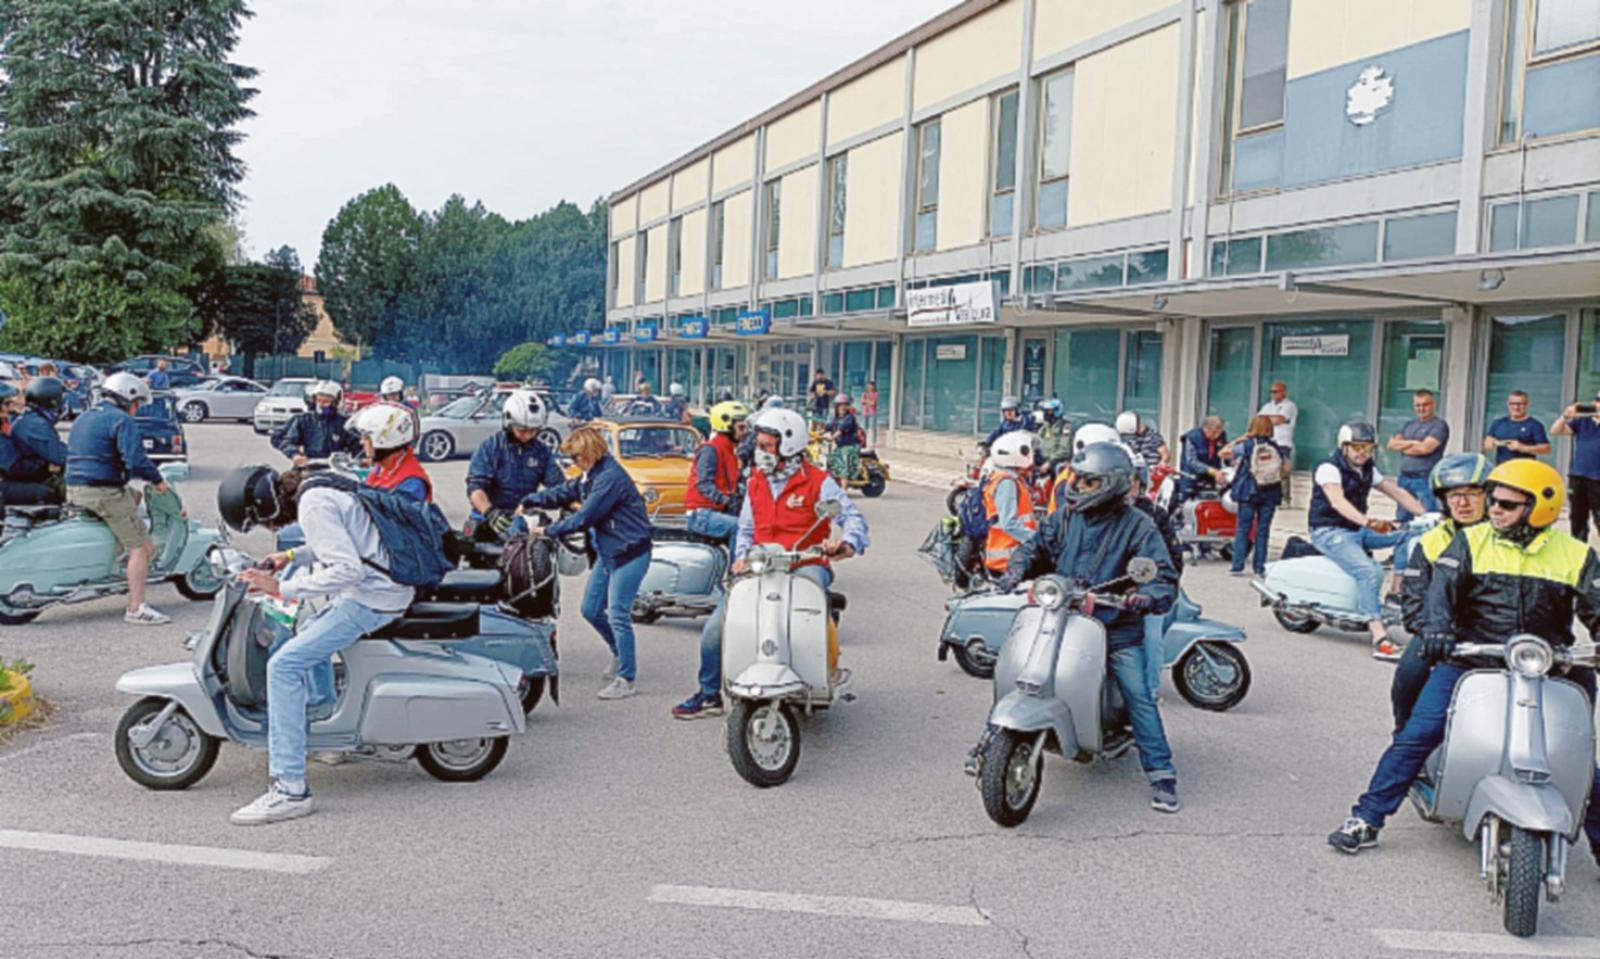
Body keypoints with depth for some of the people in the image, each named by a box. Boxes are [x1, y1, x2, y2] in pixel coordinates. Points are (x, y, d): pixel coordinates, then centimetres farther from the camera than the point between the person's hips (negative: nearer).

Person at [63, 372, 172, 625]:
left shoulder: (83, 419, 20)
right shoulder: (121, 420, -10)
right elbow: (135, 459, -21)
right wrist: (157, 480, -7)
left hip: (74, 490, 9)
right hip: (104, 492, -9)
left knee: (134, 496, 33)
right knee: (140, 547, -7)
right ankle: (136, 608, -13)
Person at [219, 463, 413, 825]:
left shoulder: (314, 505, -17)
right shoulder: (320, 487, 14)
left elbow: (348, 570, -24)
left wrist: (283, 589, -19)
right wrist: (295, 555, 17)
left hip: (371, 599, -11)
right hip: (391, 587, 11)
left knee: (284, 666, -15)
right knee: (306, 636, 31)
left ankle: (290, 789, -16)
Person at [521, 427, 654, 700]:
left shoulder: (610, 477, -22)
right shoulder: (590, 475, 9)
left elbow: (584, 518, -22)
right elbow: (564, 492, 21)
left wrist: (548, 531, -14)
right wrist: (529, 502, 15)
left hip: (629, 553, -10)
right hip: (607, 552, 10)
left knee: (617, 615, -8)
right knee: (591, 610, 14)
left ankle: (626, 678, 2)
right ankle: (620, 654, 36)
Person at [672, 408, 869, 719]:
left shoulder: (818, 482, -2)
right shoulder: (756, 483, 15)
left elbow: (852, 517, -9)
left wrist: (848, 544, -31)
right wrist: (741, 559, 2)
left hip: (805, 567, -4)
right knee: (715, 628, -8)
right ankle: (710, 694, 11)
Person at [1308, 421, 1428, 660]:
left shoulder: (1368, 470, 12)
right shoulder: (1329, 469, -13)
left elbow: (1398, 492, 11)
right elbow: (1337, 500, -29)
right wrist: (1367, 521, -45)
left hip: (1357, 531, 8)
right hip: (1329, 532, -8)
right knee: (1368, 571, -29)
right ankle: (1379, 639, -36)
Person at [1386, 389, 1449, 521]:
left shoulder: (1439, 425, -2)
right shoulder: (1409, 425, 19)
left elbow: (1425, 448, -15)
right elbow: (1392, 444, 7)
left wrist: (1403, 445, 0)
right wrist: (1413, 443, -6)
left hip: (1426, 479, -7)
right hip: (1404, 478, 7)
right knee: (1402, 519, 12)